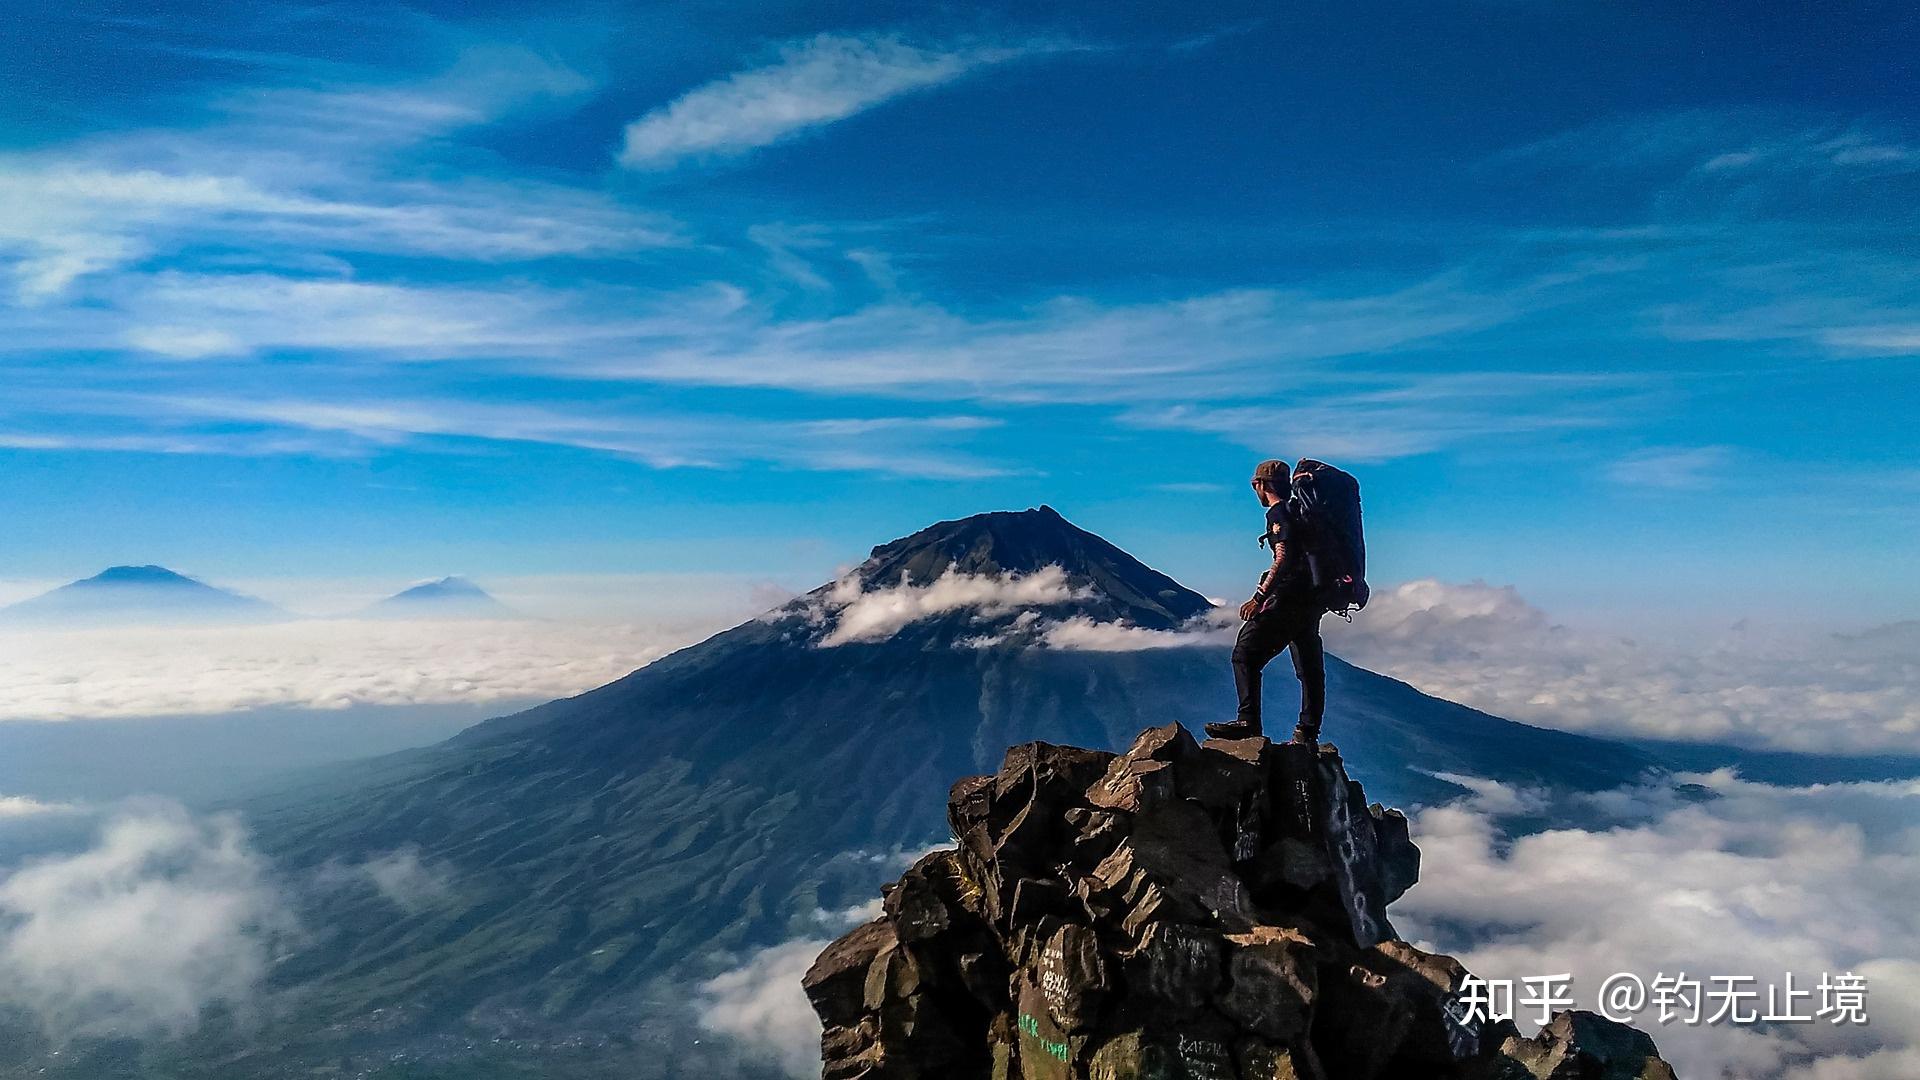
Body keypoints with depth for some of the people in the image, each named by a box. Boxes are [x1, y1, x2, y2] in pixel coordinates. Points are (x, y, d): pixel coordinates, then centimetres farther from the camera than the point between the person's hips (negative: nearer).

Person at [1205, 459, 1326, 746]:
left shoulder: (1278, 512, -7)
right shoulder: (1299, 512, 21)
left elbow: (1284, 557, -19)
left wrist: (1259, 597, -20)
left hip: (1289, 599, -9)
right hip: (1312, 601, 10)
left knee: (1246, 654, -7)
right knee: (1309, 667, 8)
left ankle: (1248, 722, -15)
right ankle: (1308, 734, 9)